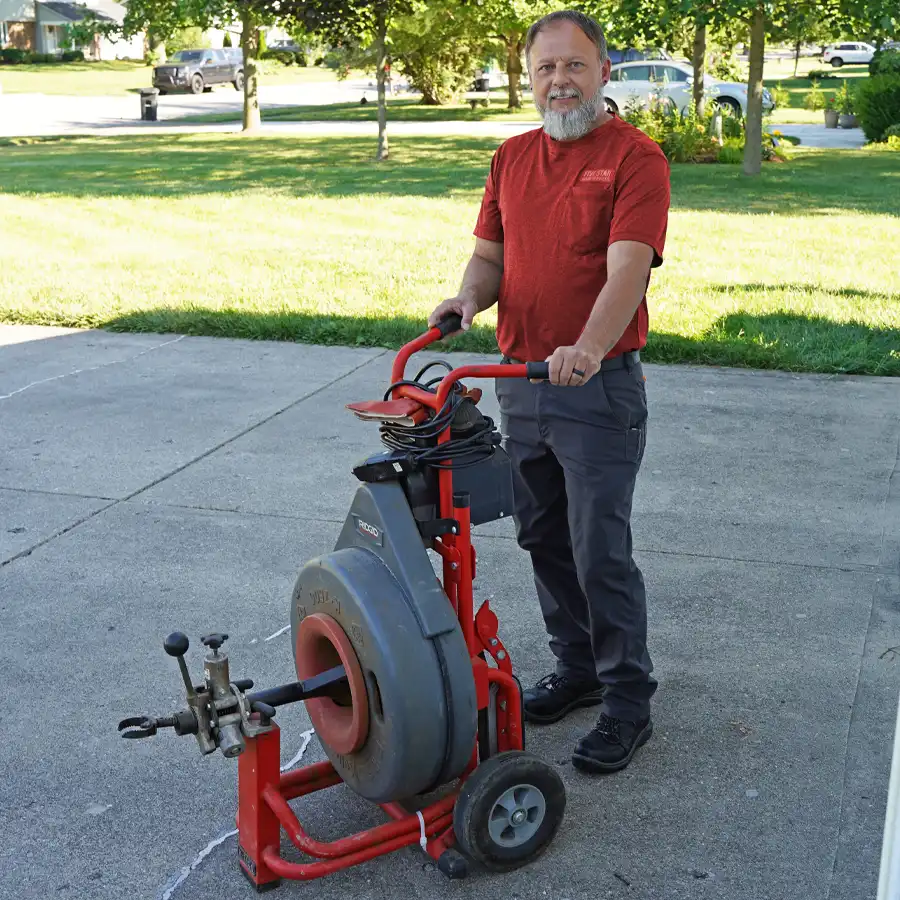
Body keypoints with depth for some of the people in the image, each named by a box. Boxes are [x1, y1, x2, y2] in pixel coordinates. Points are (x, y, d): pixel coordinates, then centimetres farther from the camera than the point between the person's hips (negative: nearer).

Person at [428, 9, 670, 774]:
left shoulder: (635, 157, -9)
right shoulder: (512, 158, 12)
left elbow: (627, 269, -21)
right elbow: (491, 253, 14)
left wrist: (587, 350, -37)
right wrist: (470, 297, -9)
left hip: (600, 387, -7)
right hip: (520, 381, 7)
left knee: (601, 551, -4)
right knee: (543, 540, 15)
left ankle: (628, 703, 10)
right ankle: (577, 669, 32)